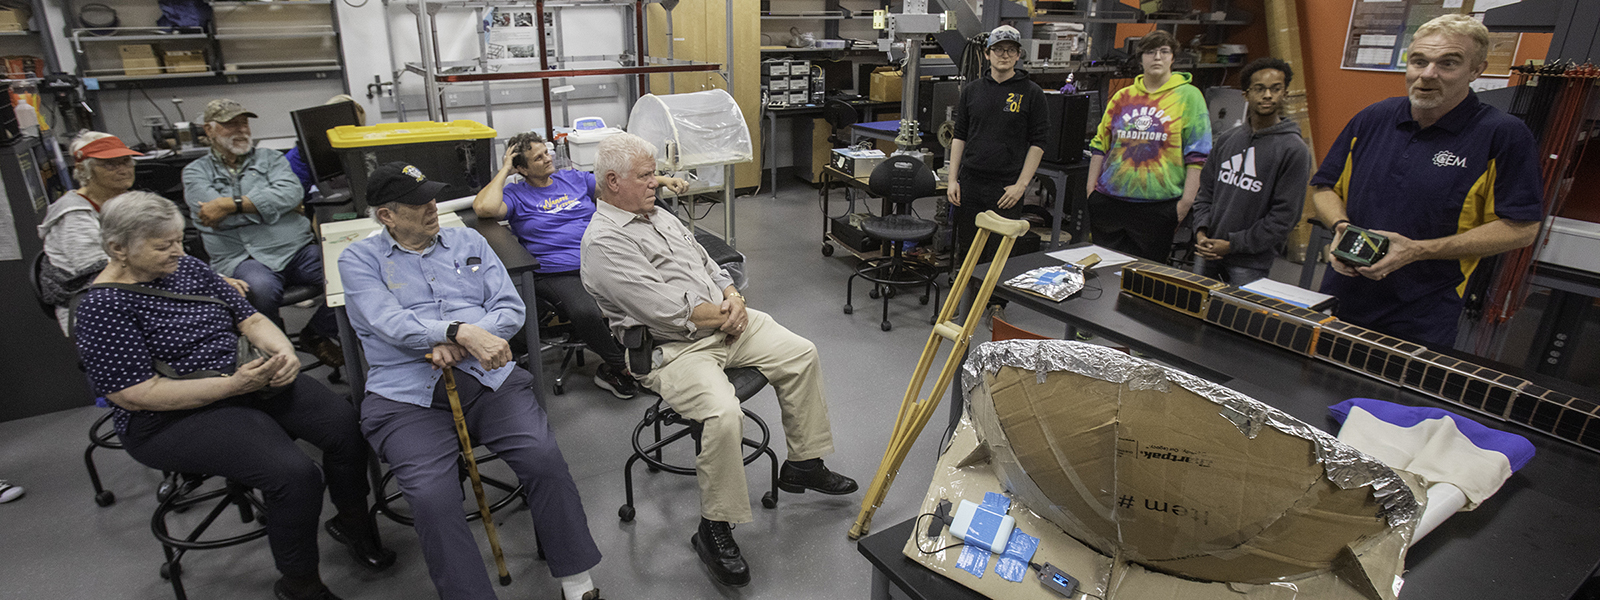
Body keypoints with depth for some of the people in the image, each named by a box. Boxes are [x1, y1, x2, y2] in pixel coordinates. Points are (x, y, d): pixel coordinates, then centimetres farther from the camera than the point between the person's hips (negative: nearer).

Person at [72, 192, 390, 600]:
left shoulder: (187, 267, 7)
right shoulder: (103, 307, -13)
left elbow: (248, 317, 10)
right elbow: (138, 395, -18)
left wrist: (284, 351, -12)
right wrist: (233, 385, -25)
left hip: (243, 377, 7)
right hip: (172, 418, -6)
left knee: (343, 420, -17)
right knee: (295, 473, -27)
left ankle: (352, 523, 9)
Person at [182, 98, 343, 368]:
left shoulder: (270, 157, 18)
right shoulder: (196, 171, 15)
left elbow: (292, 192, -5)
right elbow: (216, 214, -4)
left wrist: (232, 205, -10)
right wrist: (274, 204, 0)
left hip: (298, 248, 2)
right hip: (243, 257, -2)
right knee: (261, 287, -38)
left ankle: (317, 334, 0)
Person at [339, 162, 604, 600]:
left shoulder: (467, 241, 17)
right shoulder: (360, 260, 8)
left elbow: (511, 308, 8)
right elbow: (391, 323, -10)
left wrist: (458, 346, -10)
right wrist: (463, 332, -26)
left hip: (488, 379, 2)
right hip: (408, 396, -1)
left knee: (544, 457, -21)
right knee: (432, 496, -27)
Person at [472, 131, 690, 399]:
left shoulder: (573, 178, 21)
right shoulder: (516, 195, 8)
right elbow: (484, 207, -12)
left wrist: (663, 180, 12)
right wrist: (504, 171, 1)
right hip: (559, 274, -4)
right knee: (586, 313, -35)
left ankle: (611, 367, -3)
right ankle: (623, 366, -9)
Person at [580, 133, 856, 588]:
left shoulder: (659, 217, 16)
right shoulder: (604, 242, -14)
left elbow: (706, 263, 20)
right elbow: (666, 309, -22)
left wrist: (734, 298, 1)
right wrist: (720, 315, -10)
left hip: (725, 322, 9)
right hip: (673, 348, -9)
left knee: (801, 354, 1)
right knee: (724, 413, -32)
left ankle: (803, 465, 16)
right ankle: (714, 529, -10)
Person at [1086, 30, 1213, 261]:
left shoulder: (1188, 95, 2)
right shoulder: (1122, 96, 12)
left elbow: (1197, 153, -2)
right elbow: (1100, 145, 15)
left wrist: (1187, 201, -9)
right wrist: (1090, 190, 9)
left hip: (1158, 205, -3)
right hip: (1109, 199, 3)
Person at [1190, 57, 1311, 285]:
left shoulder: (1294, 150, -7)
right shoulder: (1226, 139, 8)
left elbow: (1284, 216, -11)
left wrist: (1233, 245, -15)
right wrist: (1201, 231, -5)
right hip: (1209, 255, 5)